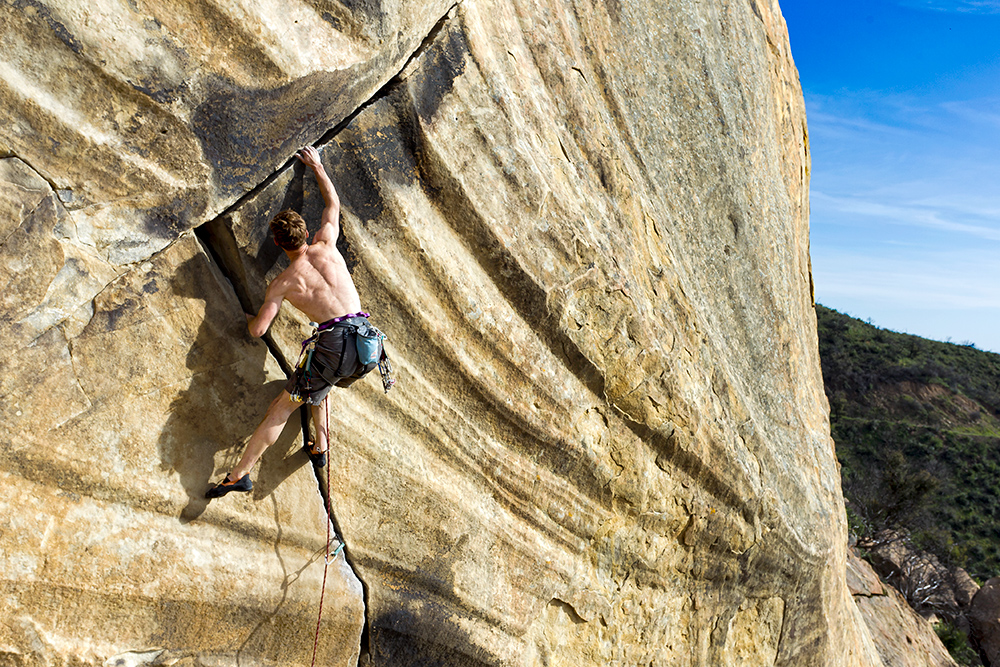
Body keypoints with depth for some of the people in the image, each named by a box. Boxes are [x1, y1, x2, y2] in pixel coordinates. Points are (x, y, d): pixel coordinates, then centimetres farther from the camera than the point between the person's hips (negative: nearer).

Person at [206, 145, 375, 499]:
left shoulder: (282, 283, 6)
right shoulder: (326, 245, 14)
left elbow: (258, 330, 4)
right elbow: (333, 202, 31)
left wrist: (249, 318, 29)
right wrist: (317, 166, 43)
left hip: (334, 345, -5)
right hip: (366, 343, 5)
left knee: (281, 409, 6)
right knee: (315, 387, 35)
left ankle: (239, 474, 8)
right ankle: (320, 447, 29)